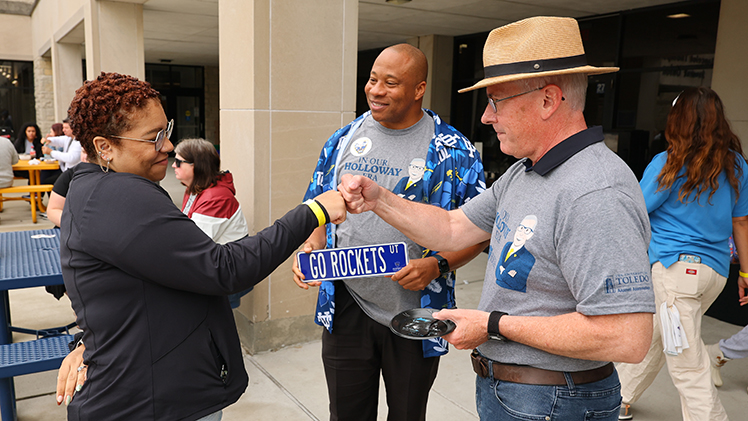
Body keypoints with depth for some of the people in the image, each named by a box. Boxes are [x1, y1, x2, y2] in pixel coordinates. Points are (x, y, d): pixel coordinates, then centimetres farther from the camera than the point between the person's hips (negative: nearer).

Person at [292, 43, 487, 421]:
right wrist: (310, 249, -7)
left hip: (415, 317, -2)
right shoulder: (343, 141, 5)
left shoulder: (455, 152, -5)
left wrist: (437, 266, -20)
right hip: (346, 308, 3)